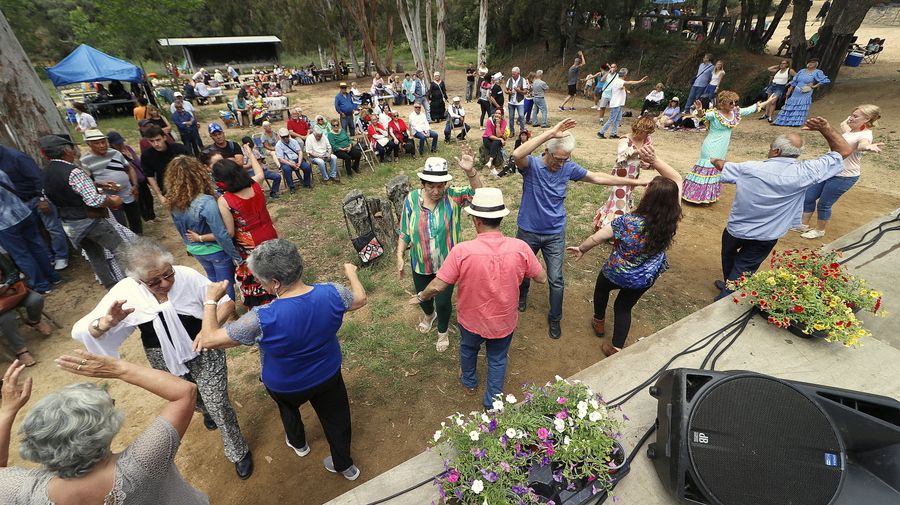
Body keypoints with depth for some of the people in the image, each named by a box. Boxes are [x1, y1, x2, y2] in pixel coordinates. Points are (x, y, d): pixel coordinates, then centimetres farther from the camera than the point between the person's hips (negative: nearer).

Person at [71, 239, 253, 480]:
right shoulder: (125, 292, -18)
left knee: (217, 404, 1)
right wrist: (107, 322, -38)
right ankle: (207, 410, 64)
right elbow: (81, 331, -15)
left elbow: (226, 301, -15)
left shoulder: (188, 276, -24)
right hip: (164, 359, 3)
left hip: (204, 351, -3)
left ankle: (238, 451, 25)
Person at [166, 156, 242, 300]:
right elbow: (221, 235, -27)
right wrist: (236, 256, -17)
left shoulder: (174, 203, -9)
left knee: (213, 281, 28)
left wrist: (194, 241, 16)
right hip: (216, 251, -7)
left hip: (195, 250, 7)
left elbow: (181, 231, 4)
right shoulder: (206, 202, -30)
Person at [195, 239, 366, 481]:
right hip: (329, 376, 2)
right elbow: (360, 299, -6)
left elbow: (210, 339, -23)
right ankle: (344, 465, 47)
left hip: (286, 386, -1)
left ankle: (298, 443, 62)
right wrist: (351, 272, 12)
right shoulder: (331, 293, -28)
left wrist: (211, 300, -9)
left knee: (288, 406, 34)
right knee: (335, 416, 24)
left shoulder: (262, 319, -37)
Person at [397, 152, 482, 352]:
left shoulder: (453, 195, -17)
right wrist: (399, 256, -6)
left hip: (446, 263, -2)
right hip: (420, 264, 2)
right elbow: (404, 231, -4)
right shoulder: (412, 199, -13)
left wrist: (470, 171, -48)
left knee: (443, 301, 12)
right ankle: (429, 315, 63)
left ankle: (442, 332, 45)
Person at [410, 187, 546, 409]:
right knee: (498, 359, 27)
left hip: (472, 320, 0)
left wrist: (420, 297, -1)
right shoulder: (520, 248, -23)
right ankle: (492, 402, 47)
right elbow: (542, 278, -8)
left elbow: (437, 286, -22)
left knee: (468, 349, 32)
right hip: (504, 322, 1)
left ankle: (469, 383, 59)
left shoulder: (462, 251, -30)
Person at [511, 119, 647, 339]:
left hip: (555, 234, 2)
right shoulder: (531, 165, -19)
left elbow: (597, 177, 4)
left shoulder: (569, 168, -8)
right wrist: (550, 132, -45)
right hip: (528, 231, -1)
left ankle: (554, 318, 28)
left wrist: (633, 181, 7)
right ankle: (522, 295, 53)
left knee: (556, 280, 6)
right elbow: (517, 155, -43)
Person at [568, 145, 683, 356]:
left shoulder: (627, 221, -35)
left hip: (617, 274, -3)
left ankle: (599, 323, 50)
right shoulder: (671, 220, -23)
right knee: (624, 306, 25)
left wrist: (581, 249, -1)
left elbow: (597, 238, -20)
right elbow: (677, 179, -12)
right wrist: (655, 160, -25)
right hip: (646, 278, 3)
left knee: (601, 287, 30)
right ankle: (616, 347, 30)